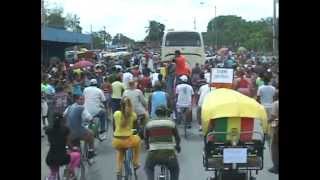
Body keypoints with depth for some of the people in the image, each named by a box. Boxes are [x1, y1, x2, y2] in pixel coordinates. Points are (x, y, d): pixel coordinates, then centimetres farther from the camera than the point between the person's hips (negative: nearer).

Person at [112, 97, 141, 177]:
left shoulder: (116, 114, 0)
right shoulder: (133, 115, -2)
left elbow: (114, 128, 13)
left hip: (116, 142, 2)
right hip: (128, 141, -2)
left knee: (120, 150, 38)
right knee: (137, 139, 32)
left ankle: (118, 169, 28)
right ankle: (135, 163, 32)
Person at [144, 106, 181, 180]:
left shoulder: (149, 124, 11)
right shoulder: (171, 123, 9)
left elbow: (145, 138, 22)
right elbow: (177, 138, 19)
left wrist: (147, 146, 45)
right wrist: (177, 146, 41)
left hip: (154, 153, 0)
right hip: (168, 153, 0)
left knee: (148, 168, 31)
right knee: (175, 169, 28)